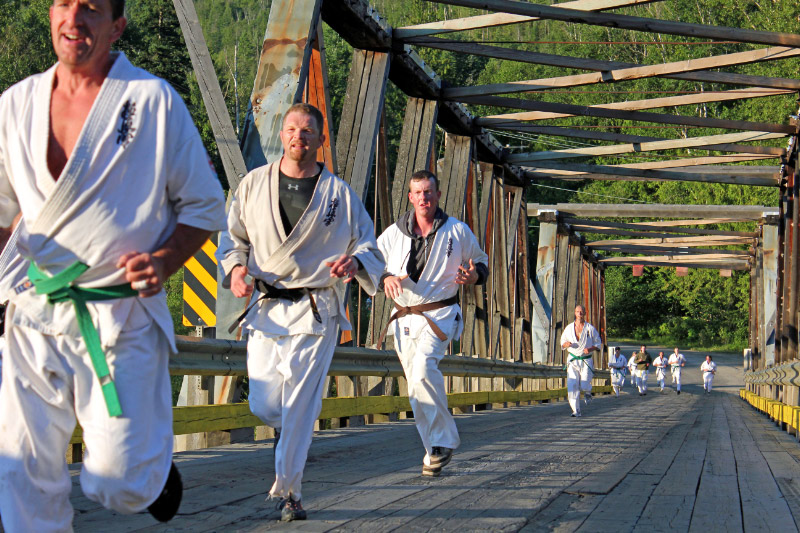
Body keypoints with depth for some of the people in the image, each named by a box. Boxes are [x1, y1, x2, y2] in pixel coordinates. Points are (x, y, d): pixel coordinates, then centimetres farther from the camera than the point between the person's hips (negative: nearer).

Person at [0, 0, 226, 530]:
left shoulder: (154, 100, -5)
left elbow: (205, 205, 2)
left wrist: (166, 261, -15)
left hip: (124, 321, -3)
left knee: (120, 485, -3)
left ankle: (155, 460, 33)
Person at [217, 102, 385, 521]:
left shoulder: (338, 193, 2)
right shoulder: (253, 184, 6)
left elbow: (370, 246, 5)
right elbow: (232, 236, 13)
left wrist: (354, 261, -18)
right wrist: (234, 267, -8)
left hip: (315, 311, -2)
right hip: (265, 308, 2)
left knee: (299, 407, -7)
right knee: (263, 404, 2)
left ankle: (287, 490, 5)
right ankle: (286, 428, 38)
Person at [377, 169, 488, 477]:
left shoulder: (457, 231, 2)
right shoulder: (394, 233, 5)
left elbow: (481, 263, 15)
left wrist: (474, 275, -9)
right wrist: (385, 278, -11)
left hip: (441, 314, -4)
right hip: (404, 317, 4)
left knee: (423, 364, -29)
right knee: (416, 385, 5)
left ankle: (442, 440, -22)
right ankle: (436, 451, 18)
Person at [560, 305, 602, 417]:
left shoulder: (590, 328, 0)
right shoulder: (569, 328, 5)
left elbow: (598, 343, 6)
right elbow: (562, 343, 14)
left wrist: (590, 349, -13)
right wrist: (566, 344, -10)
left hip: (586, 361, -1)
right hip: (573, 361, 1)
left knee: (584, 386, -9)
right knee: (572, 386, -10)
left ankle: (587, 392, 29)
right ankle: (576, 410, -4)